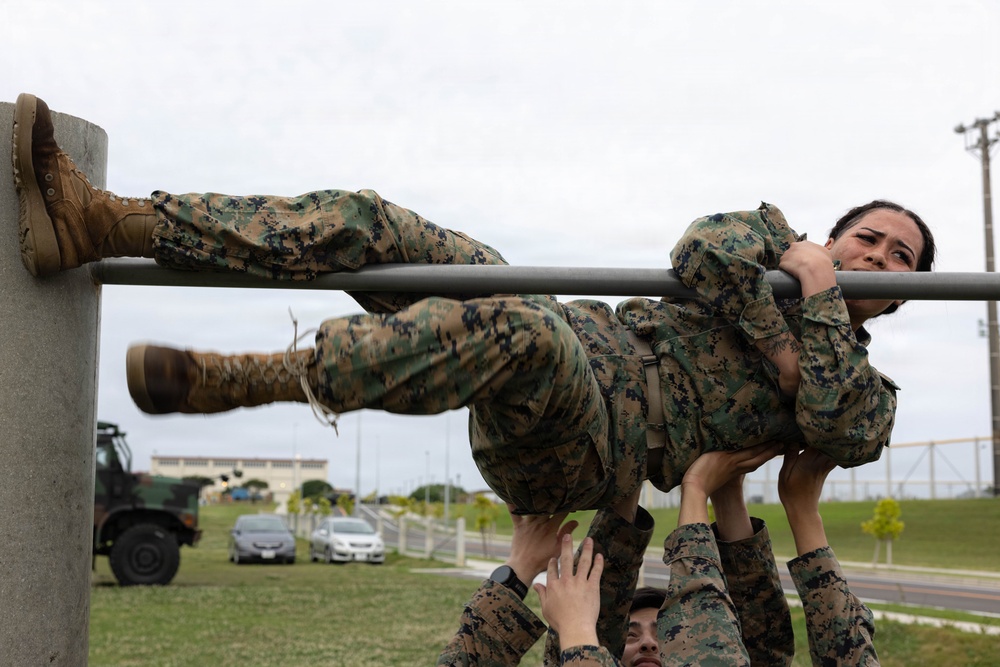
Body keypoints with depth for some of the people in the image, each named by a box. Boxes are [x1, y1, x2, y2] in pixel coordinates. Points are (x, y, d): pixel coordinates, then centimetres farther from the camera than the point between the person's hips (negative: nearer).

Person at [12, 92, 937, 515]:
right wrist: (778, 349, 0)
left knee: (518, 326, -40)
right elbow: (704, 250, 4)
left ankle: (249, 379, -40)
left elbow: (841, 433, -6)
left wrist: (820, 305, -2)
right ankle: (104, 220, -22)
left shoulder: (865, 390, 18)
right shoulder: (775, 236, 27)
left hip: (595, 450, -4)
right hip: (574, 343, 4)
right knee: (374, 228, -16)